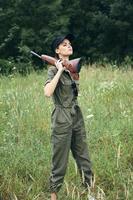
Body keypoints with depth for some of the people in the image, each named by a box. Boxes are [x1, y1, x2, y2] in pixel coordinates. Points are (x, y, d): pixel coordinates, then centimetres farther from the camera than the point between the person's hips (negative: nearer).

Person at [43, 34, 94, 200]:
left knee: (83, 158, 12)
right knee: (60, 161, 0)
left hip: (76, 116, 7)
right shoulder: (54, 70, -10)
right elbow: (47, 92, -28)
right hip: (62, 119, -7)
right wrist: (59, 71, -22)